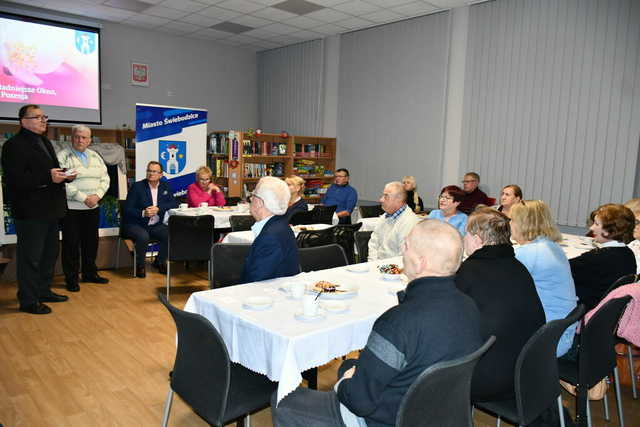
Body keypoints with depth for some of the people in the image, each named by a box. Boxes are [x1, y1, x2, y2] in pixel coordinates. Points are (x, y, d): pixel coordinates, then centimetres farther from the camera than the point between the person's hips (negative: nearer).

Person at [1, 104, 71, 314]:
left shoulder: (45, 142, 18)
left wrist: (65, 175, 2)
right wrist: (48, 178, -25)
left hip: (49, 210, 9)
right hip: (30, 211, -9)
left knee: (49, 253, 17)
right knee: (30, 257, -1)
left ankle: (44, 291, 31)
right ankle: (28, 300, 9)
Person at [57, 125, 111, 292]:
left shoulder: (96, 156, 12)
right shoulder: (63, 156, -6)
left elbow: (105, 179, 9)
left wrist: (97, 196, -8)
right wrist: (83, 198, -18)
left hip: (93, 207, 5)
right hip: (71, 208, -5)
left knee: (91, 241, 13)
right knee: (71, 243, 2)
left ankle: (90, 273, 27)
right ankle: (71, 279, 13)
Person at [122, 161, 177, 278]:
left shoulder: (165, 187, 9)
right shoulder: (137, 186, -3)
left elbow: (174, 204, 1)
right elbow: (127, 209, -8)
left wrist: (158, 208, -15)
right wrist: (143, 213, -26)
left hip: (156, 225, 4)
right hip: (135, 224, -4)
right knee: (143, 237, -34)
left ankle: (160, 262, 3)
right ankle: (140, 266, -8)